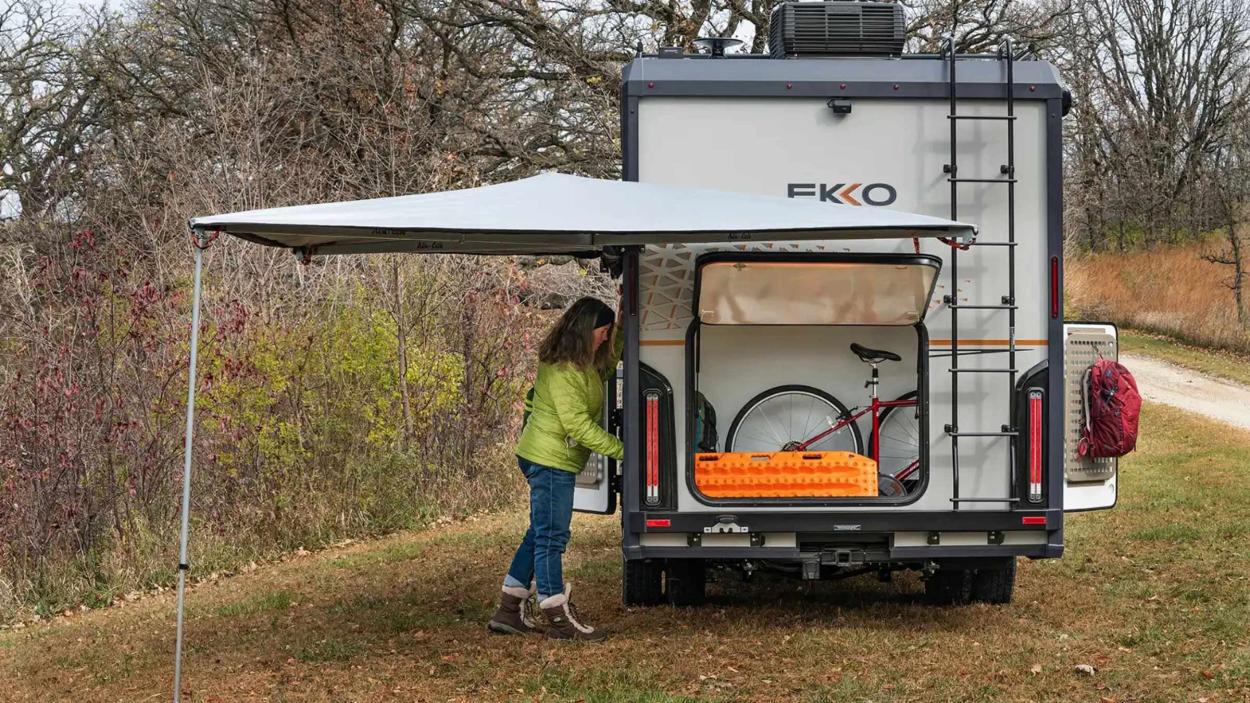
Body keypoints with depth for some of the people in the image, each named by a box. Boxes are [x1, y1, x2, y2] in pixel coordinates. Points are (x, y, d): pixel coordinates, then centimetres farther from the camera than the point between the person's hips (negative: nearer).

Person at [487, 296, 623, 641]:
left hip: (549, 460, 11)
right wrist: (621, 450, -21)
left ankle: (510, 612, 18)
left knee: (541, 535, 14)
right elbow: (578, 424, -24)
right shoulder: (561, 370, -20)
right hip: (550, 460, -11)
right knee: (551, 537, -5)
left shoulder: (586, 364, 10)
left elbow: (612, 357, 31)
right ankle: (560, 620, 0)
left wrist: (622, 326, 12)